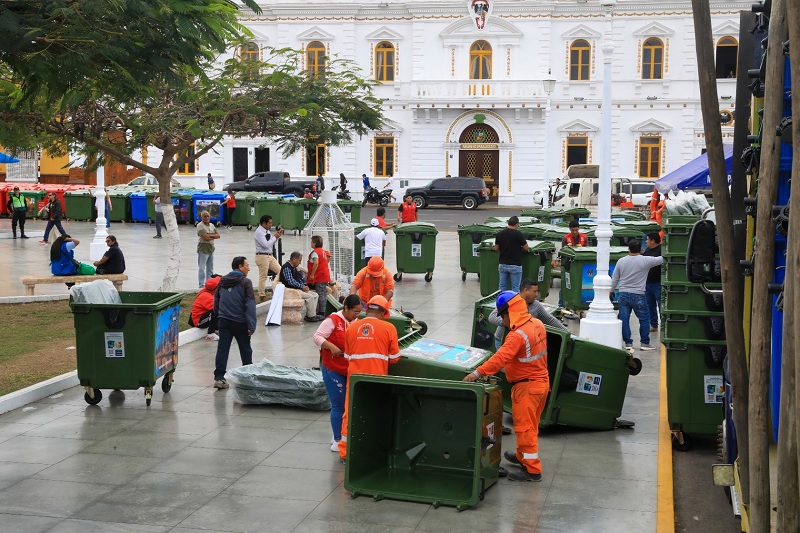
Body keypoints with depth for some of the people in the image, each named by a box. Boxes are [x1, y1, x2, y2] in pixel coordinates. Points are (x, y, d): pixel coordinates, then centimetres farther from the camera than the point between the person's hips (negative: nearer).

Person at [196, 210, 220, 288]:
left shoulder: (211, 225, 12)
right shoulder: (200, 225, -11)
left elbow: (218, 235, 4)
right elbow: (205, 237, -21)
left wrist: (210, 235, -12)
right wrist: (213, 236, -5)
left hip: (211, 248, 8)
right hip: (203, 248, -8)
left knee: (210, 268, 15)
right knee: (202, 268, -4)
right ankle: (201, 284, 0)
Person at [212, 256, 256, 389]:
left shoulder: (222, 281, 11)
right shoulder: (245, 282, -8)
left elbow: (216, 301, 15)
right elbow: (250, 305, -14)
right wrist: (251, 326, -15)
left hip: (223, 321, 4)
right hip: (240, 322, -4)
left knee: (222, 349, 1)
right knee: (245, 350, 12)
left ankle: (219, 378, -7)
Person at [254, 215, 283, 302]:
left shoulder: (266, 231, 11)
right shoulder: (259, 232, -14)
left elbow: (272, 243, 18)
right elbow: (266, 244, -20)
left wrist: (278, 236, 3)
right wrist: (275, 237, -12)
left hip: (270, 256, 8)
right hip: (262, 256, -8)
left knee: (280, 271, 5)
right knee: (263, 277, -2)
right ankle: (262, 296, 6)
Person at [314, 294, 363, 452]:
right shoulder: (333, 320, -13)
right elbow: (317, 337, -14)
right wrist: (331, 347, -27)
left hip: (350, 371, 6)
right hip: (333, 371, -6)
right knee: (338, 406, -1)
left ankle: (339, 436, 27)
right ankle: (337, 440, 11)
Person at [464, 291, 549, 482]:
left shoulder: (517, 335, -24)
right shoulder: (538, 325, 3)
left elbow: (501, 358, -34)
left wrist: (478, 372, -38)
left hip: (527, 386, -9)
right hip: (542, 381, 9)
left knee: (524, 427, -1)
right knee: (530, 425, 22)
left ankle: (532, 470, 4)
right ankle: (522, 456, 39)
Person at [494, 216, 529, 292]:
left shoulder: (499, 234, 0)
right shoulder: (518, 234, -13)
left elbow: (496, 249, 6)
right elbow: (526, 248, -6)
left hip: (502, 265, 4)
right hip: (515, 265, -4)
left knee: (502, 287, 12)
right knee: (515, 288, 2)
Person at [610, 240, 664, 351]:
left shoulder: (621, 261, 4)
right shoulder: (645, 261, -8)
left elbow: (614, 279, 10)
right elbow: (660, 260, 5)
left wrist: (611, 291, 23)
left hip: (623, 295, 3)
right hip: (638, 296, -3)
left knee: (624, 319, 6)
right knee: (644, 319, 8)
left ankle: (628, 343, 8)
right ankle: (645, 343, 9)